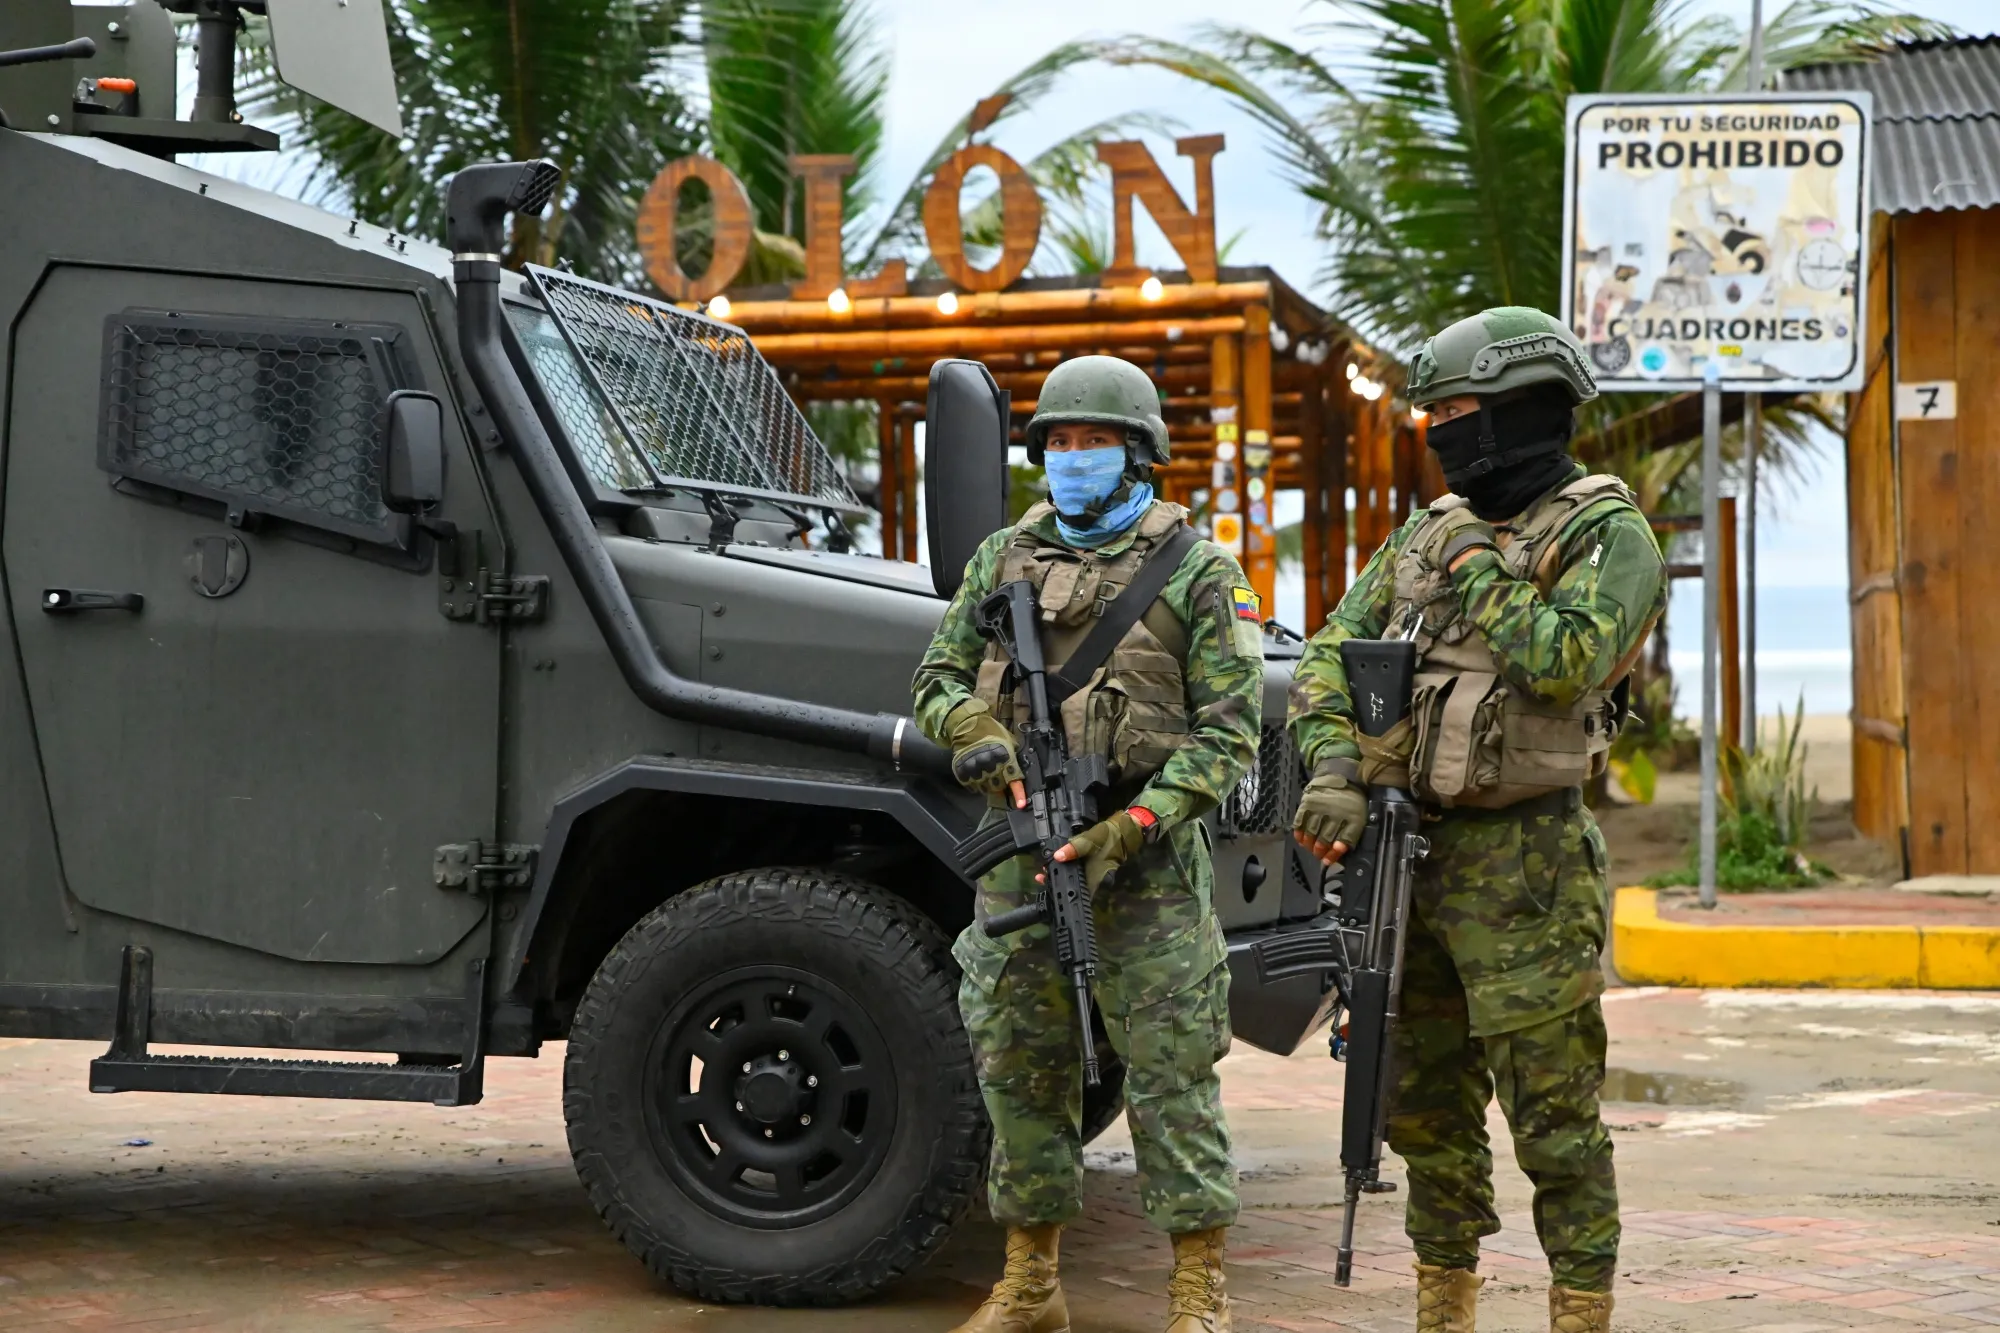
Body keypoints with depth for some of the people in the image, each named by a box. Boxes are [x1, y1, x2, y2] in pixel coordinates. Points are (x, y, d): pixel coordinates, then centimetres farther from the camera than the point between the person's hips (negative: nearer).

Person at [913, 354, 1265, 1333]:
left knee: (1171, 1075, -4)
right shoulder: (1002, 558, 12)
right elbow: (937, 680, 15)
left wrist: (1130, 828, -18)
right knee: (1020, 1072, 9)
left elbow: (1228, 732, -7)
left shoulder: (1198, 571, -2)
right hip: (1020, 851, 5)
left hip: (1147, 858, -4)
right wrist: (976, 737, -9)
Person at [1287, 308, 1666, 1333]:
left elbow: (1564, 660, -24)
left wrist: (1476, 568, -12)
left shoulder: (1609, 536, -6)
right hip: (1408, 852, 7)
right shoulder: (1426, 533, 14)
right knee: (1424, 1104, 14)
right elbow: (1332, 655, 10)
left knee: (1552, 1113, -5)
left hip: (1523, 864, -7)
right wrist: (1334, 767, -7)